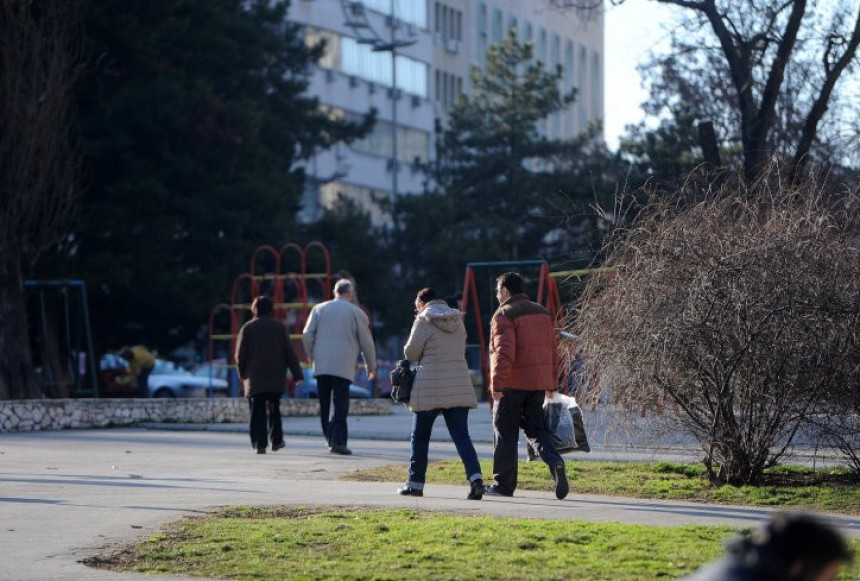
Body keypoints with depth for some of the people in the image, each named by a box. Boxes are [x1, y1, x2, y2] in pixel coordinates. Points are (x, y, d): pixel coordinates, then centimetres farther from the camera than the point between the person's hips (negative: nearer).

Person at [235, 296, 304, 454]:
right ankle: (276, 441, 19)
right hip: (276, 378, 2)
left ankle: (260, 444, -9)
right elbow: (290, 352, 1)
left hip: (255, 378, -2)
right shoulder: (279, 327, 2)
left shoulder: (248, 328, -1)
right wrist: (297, 374, 3)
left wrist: (242, 373, 14)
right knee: (274, 409, 16)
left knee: (257, 412, -1)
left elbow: (240, 354, -1)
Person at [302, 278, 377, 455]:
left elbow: (307, 336, 6)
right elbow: (366, 342, 7)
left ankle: (330, 438, 13)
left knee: (324, 405, 11)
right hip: (343, 366, -3)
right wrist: (371, 366, 19)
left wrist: (313, 357, 20)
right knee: (340, 404, -6)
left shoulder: (319, 309, 11)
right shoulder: (357, 313, 5)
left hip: (321, 366, 3)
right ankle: (337, 441, -15)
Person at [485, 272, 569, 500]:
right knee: (536, 429, 12)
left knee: (505, 432, 5)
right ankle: (554, 462, -15)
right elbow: (552, 351, 17)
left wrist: (496, 384, -21)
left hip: (512, 385, -6)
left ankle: (503, 483, 9)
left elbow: (504, 352, -20)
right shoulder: (542, 313, 15)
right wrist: (552, 385, 21)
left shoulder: (504, 315, -9)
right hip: (538, 384, 6)